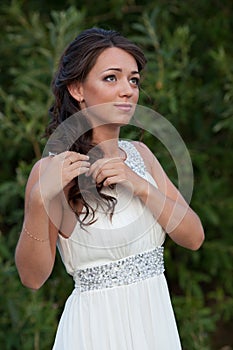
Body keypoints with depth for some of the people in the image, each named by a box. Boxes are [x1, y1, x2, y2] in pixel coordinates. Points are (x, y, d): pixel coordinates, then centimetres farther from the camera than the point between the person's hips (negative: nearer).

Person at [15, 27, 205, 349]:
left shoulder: (139, 154, 4)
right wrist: (40, 200, -25)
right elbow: (32, 277, -12)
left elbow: (194, 237, -2)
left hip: (157, 318, 5)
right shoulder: (51, 170, -12)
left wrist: (141, 187, -16)